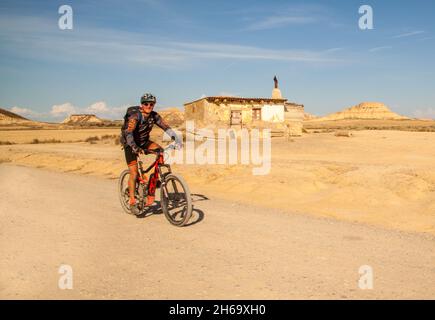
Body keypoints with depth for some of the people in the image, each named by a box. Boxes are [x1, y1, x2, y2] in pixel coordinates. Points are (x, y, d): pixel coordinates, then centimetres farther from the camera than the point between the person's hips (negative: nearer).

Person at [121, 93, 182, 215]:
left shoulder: (154, 116, -11)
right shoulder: (135, 116, -27)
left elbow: (166, 127, -16)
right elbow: (128, 132, -38)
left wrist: (177, 140, -30)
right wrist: (135, 148, -52)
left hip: (144, 142, 5)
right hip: (130, 144, -5)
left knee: (160, 151, -20)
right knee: (134, 173, -12)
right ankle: (132, 202, 3)